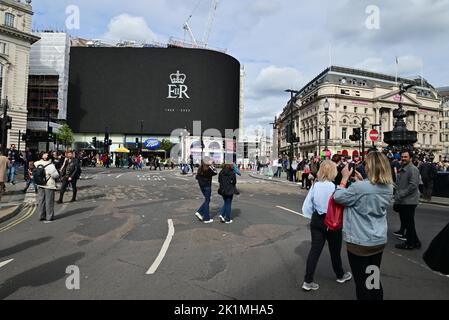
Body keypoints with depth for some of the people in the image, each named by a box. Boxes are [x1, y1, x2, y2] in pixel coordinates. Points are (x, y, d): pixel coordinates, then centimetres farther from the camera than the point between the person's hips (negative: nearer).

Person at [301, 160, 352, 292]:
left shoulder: (315, 186, -7)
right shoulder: (335, 187, -19)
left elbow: (306, 207, -3)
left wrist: (313, 217, 8)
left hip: (317, 221, 3)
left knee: (315, 250, 10)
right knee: (335, 250, 19)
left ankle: (308, 281, 14)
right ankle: (340, 275, 44)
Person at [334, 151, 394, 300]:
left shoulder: (360, 187, -25)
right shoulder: (389, 187, -2)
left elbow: (338, 197, -13)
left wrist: (344, 178, -5)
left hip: (360, 242, -6)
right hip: (380, 240, 7)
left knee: (362, 282, 11)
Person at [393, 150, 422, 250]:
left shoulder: (413, 169, -14)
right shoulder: (402, 169, 17)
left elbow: (413, 185, -23)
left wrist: (400, 195, -21)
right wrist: (397, 196, 17)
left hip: (409, 201, -10)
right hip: (402, 201, 10)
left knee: (409, 223, -2)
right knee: (404, 220, 15)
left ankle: (410, 243, 10)